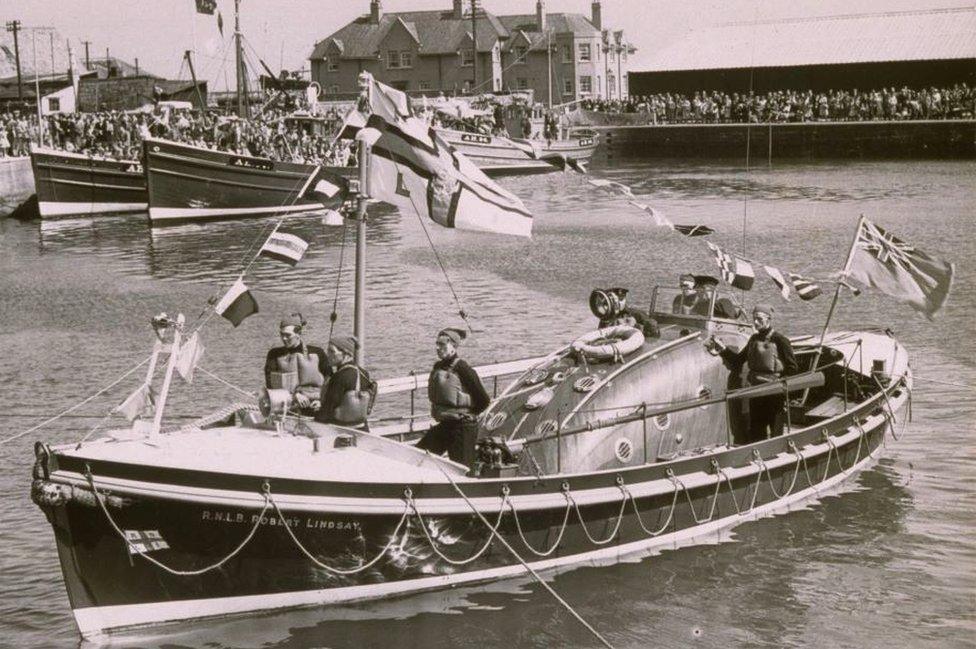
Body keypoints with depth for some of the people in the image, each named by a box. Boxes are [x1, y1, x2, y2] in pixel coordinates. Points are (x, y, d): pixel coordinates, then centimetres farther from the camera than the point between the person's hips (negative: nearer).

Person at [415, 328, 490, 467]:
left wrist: (468, 414, 0)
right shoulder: (438, 367, 7)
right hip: (444, 425, 8)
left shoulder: (462, 369, -16)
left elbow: (484, 400, -12)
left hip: (463, 427, -8)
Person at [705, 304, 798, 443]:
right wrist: (722, 349, 3)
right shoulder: (754, 339, 10)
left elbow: (792, 368, -9)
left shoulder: (779, 340, -10)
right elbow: (738, 360, 15)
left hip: (774, 394, -7)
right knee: (755, 432, 13)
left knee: (775, 432, -1)